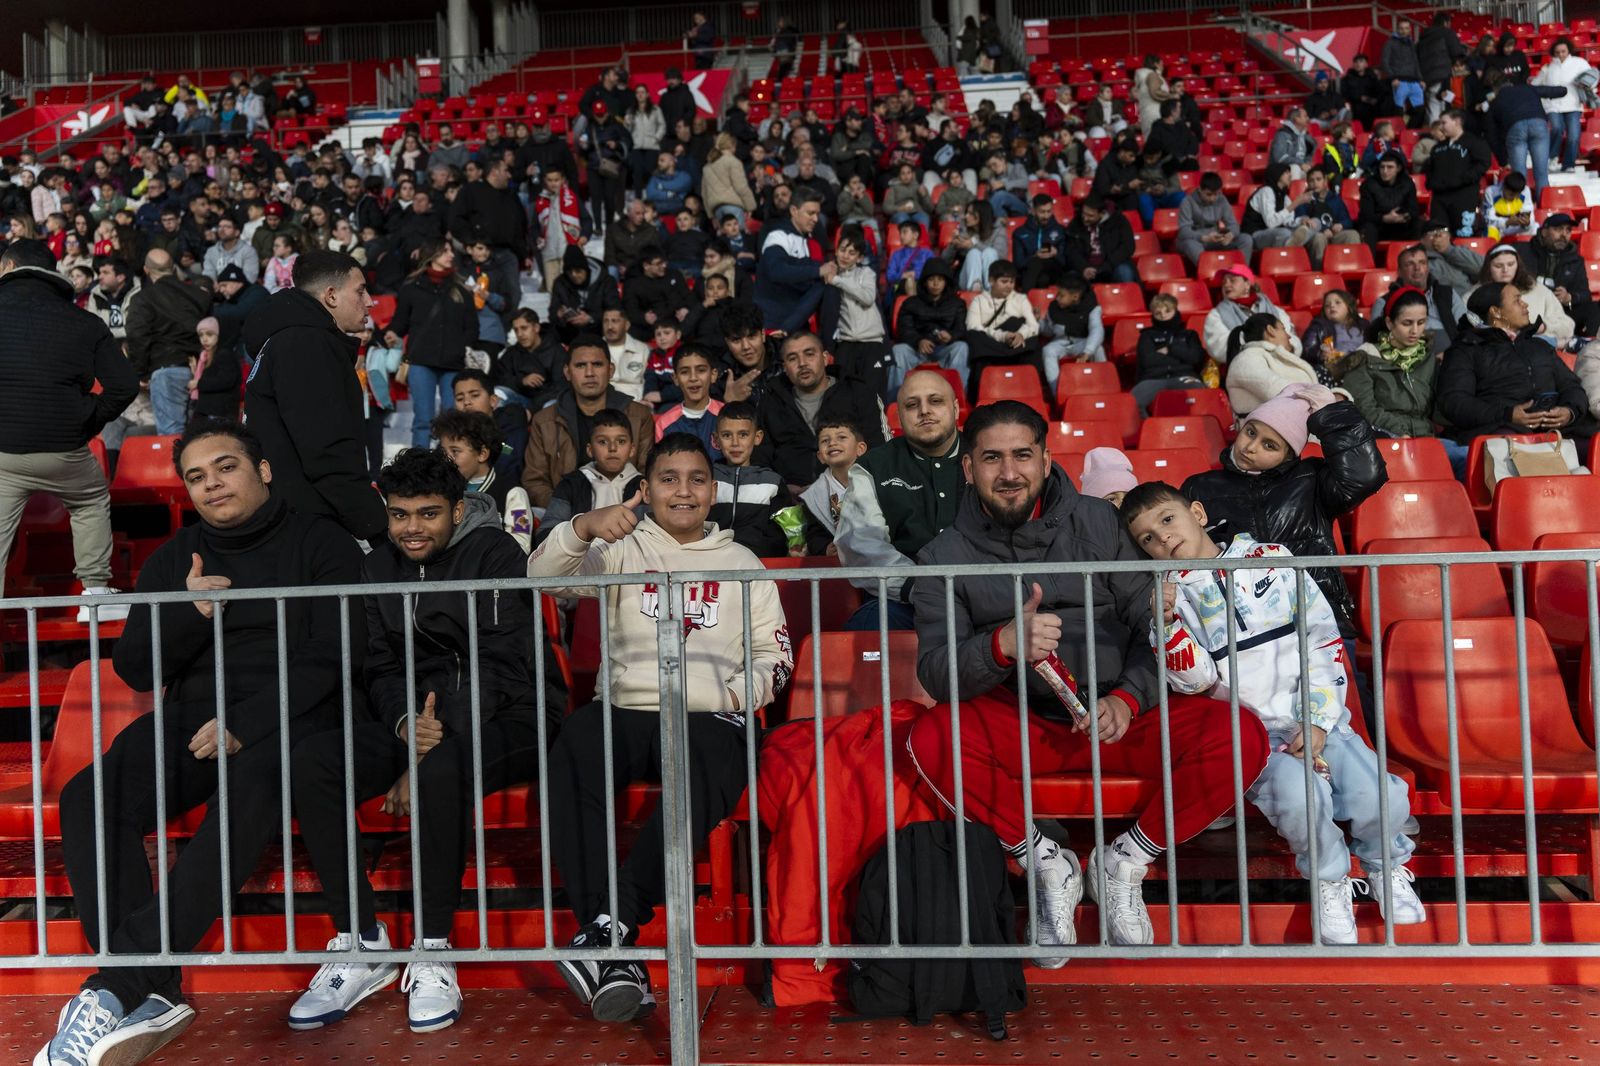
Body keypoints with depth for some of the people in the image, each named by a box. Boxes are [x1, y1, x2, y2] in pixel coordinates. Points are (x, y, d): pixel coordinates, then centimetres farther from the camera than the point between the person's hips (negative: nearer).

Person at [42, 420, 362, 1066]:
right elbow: (137, 672, 14)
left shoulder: (319, 546, 8)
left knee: (249, 791, -38)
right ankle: (154, 995, -31)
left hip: (289, 715, -4)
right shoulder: (172, 561, 21)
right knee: (90, 798, -25)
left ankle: (113, 988, -38)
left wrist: (246, 723, -17)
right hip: (191, 715, 5)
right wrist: (190, 611, -6)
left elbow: (332, 654, -4)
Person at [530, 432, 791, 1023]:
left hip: (708, 716, 0)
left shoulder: (741, 563, 24)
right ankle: (616, 952, -37)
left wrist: (732, 696, -4)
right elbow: (543, 577, 1)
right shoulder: (621, 549, 20)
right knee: (571, 758, -35)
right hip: (624, 709, 0)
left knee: (709, 773, -37)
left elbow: (774, 654, 18)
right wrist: (583, 529, -20)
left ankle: (613, 922, -35)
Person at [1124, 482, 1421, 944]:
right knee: (1297, 793, -31)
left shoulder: (1270, 559, 6)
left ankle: (1385, 863, 16)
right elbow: (1195, 680, -6)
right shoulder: (1171, 596, 5)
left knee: (1378, 798, -20)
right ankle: (1328, 880, 1)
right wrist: (1168, 623, -23)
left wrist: (1318, 719, -6)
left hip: (1316, 719, 2)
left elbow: (1323, 638, 4)